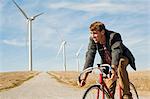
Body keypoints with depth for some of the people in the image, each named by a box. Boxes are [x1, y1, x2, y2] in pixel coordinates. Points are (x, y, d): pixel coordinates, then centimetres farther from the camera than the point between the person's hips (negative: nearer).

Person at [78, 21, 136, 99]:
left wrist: (114, 69, -62)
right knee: (109, 89, -6)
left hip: (122, 58, -4)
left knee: (120, 65, -38)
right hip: (108, 62, 4)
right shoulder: (92, 39, -19)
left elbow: (116, 53, -45)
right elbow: (90, 57, -24)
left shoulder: (114, 36, -32)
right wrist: (84, 77, -32)